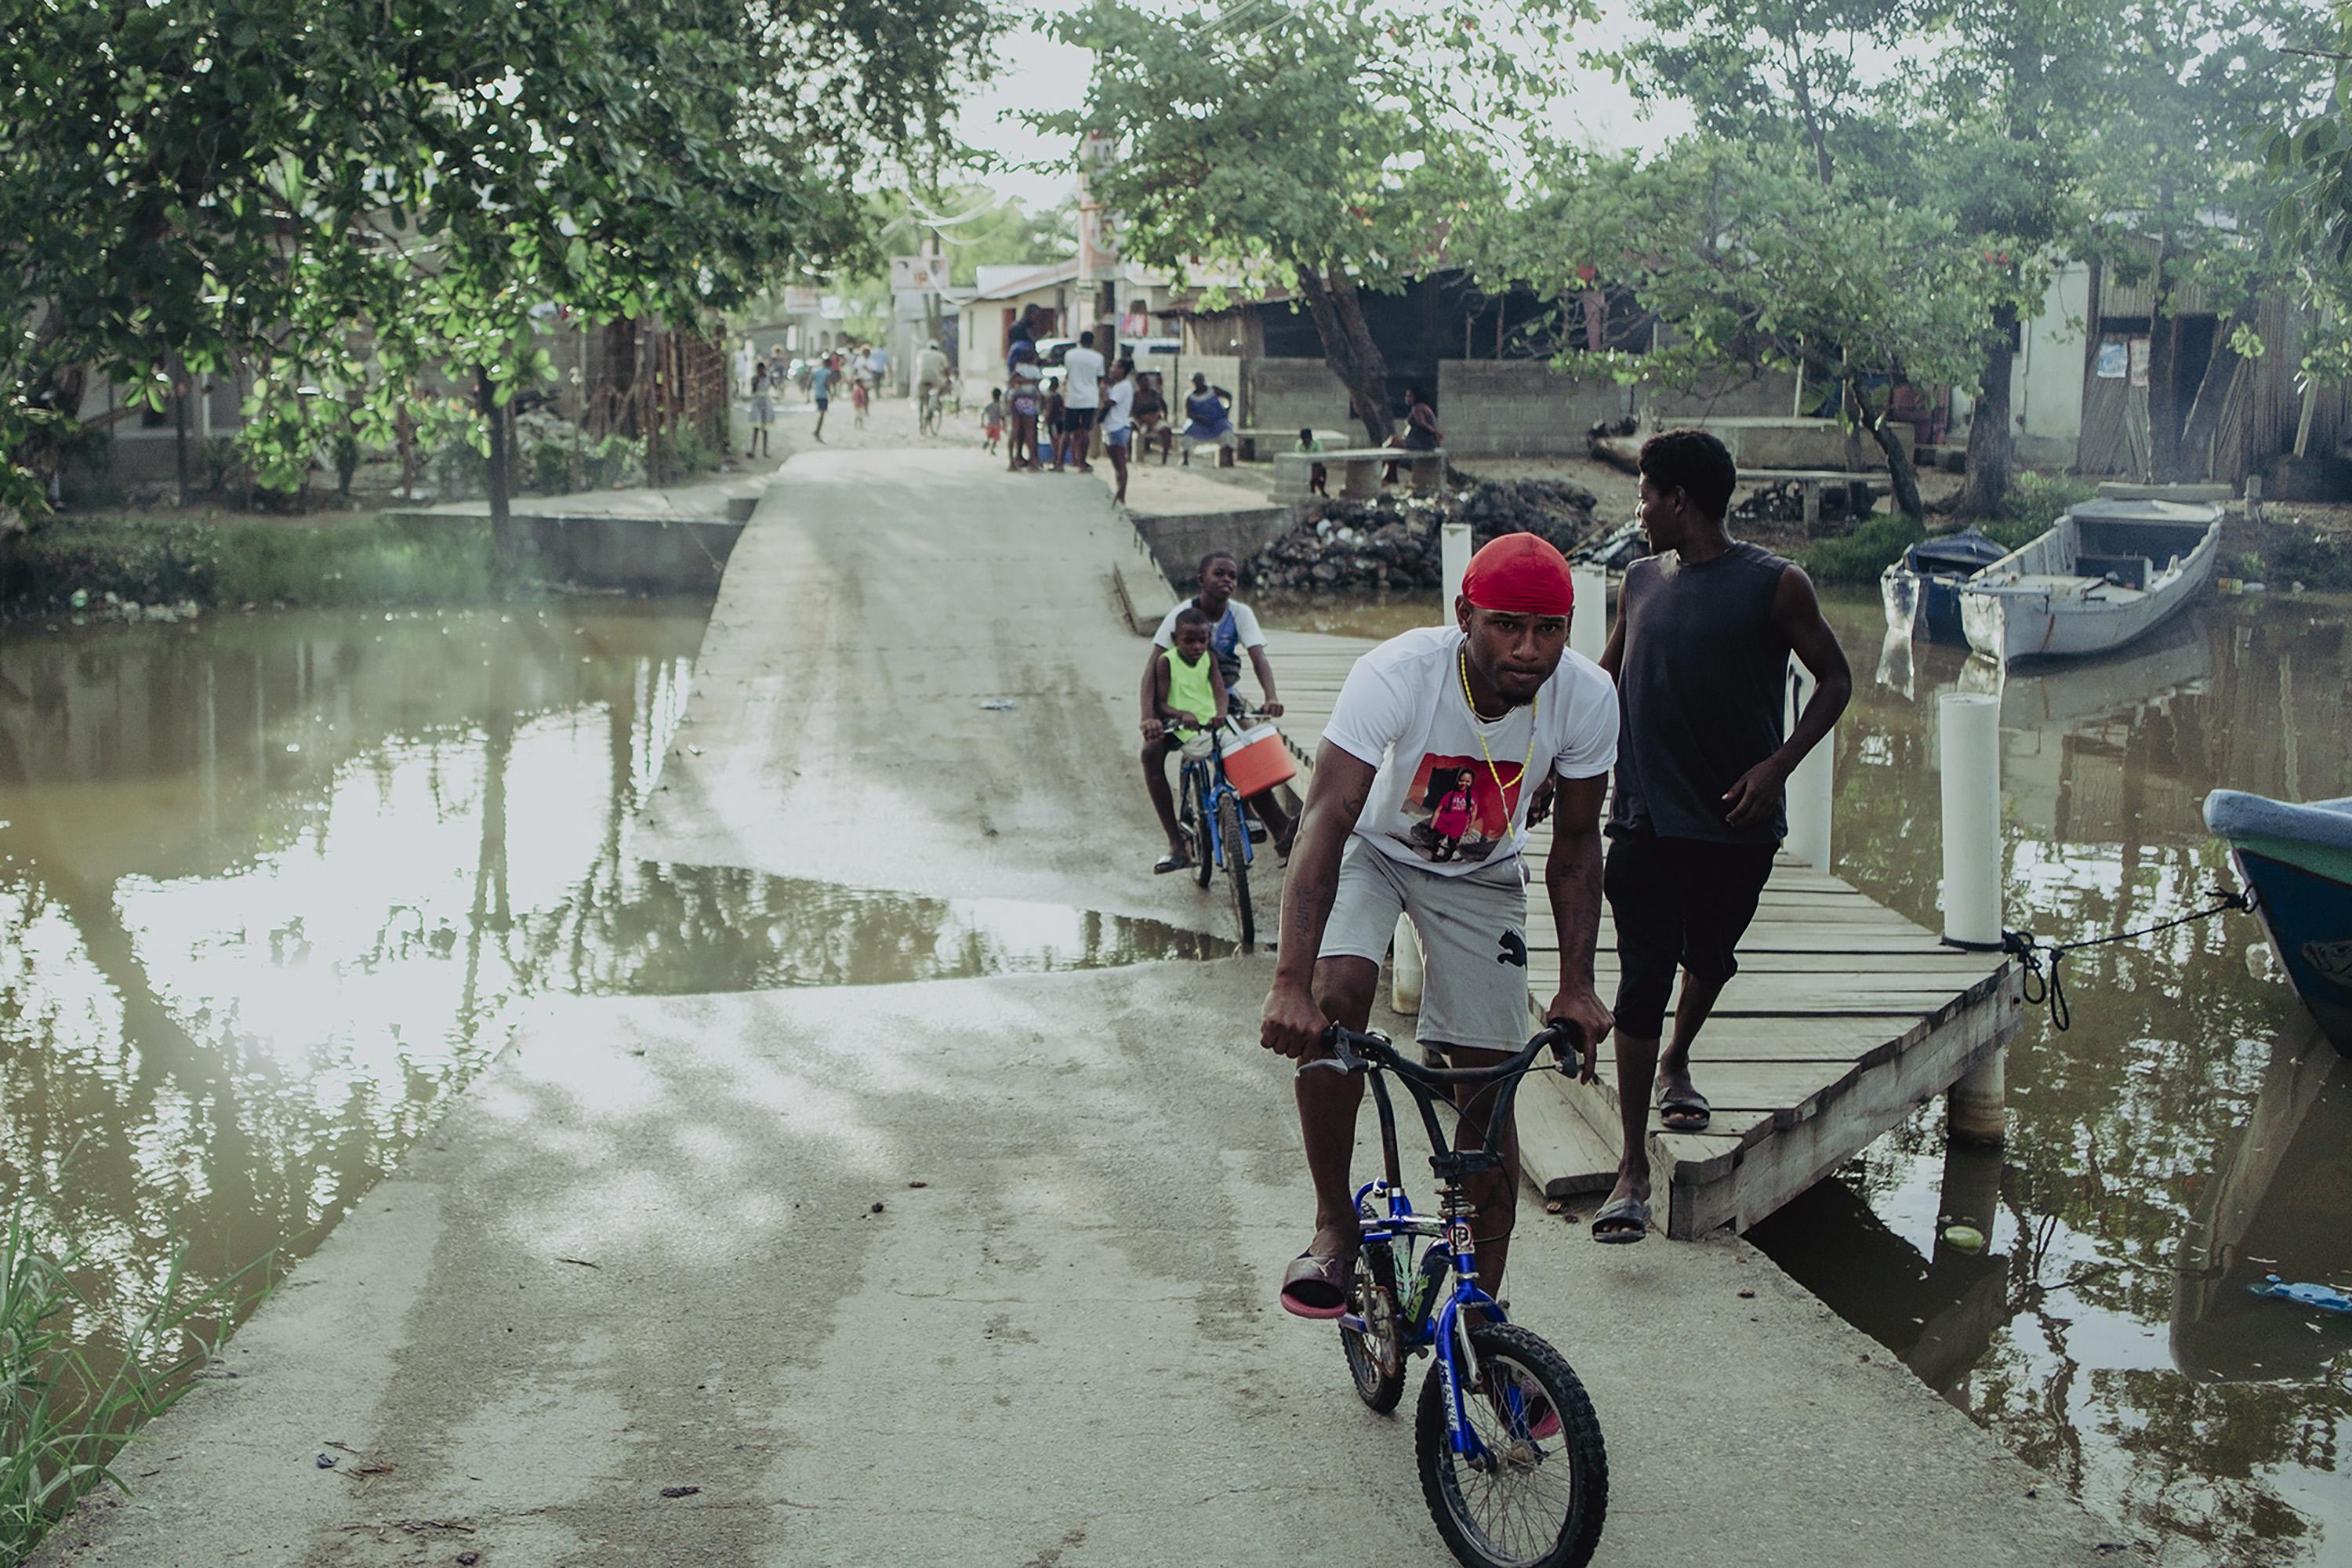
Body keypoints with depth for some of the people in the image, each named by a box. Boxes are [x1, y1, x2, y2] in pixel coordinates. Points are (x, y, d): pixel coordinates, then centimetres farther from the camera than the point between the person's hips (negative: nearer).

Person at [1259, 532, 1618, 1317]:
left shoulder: (1587, 699, -25)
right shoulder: (1396, 676, -35)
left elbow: (1574, 848, -11)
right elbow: (1326, 821, -41)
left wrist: (1576, 986, -18)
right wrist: (1289, 984, -51)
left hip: (1481, 873, 2)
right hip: (1376, 849, -2)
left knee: (1487, 1087, -2)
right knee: (1335, 999, -29)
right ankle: (1334, 1225, -10)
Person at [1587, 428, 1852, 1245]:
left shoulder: (1776, 585, -7)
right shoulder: (1642, 581, 8)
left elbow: (1835, 679, -1)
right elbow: (1607, 679, 21)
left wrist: (1778, 765, -12)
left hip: (1738, 822, -2)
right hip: (1647, 819, 2)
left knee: (1710, 958, 17)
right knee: (1642, 982, -4)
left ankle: (1677, 1064, 50)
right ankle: (1633, 1170, -2)